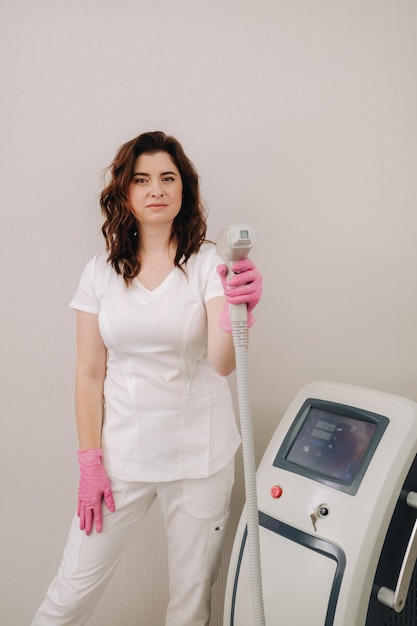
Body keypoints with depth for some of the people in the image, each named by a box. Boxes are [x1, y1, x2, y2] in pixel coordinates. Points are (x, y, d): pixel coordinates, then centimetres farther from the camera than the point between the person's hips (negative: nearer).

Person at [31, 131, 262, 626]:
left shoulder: (210, 264, -7)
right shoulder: (101, 272, 0)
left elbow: (222, 363, -19)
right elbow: (89, 375, 2)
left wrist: (238, 311, -40)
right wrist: (90, 462, 0)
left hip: (200, 454, -1)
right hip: (122, 451, 2)